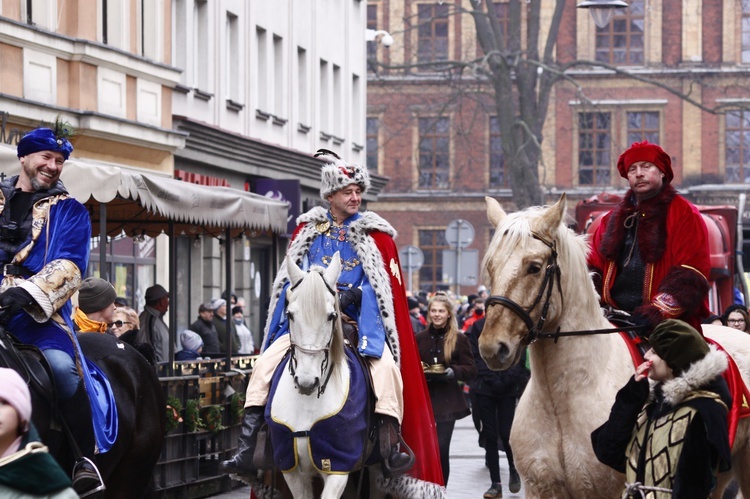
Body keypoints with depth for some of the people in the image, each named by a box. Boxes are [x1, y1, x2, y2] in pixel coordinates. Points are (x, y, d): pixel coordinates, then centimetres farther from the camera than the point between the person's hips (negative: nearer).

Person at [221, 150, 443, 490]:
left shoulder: (374, 233, 6)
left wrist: (349, 296, -19)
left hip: (360, 319, -2)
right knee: (265, 364, -17)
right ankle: (246, 450, -19)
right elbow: (293, 277, 13)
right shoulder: (308, 229, 13)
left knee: (386, 366, -30)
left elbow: (382, 282, -2)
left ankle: (391, 449, -29)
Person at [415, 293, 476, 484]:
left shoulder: (459, 339, 0)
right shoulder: (420, 338, 7)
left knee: (441, 448, -3)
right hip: (424, 399, 2)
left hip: (447, 401, -2)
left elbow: (471, 370, 0)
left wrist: (453, 371, -19)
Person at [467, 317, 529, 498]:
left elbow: (519, 360, -2)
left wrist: (506, 380, -13)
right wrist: (490, 379, -11)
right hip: (485, 387, 1)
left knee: (506, 433, -6)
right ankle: (495, 483, 8)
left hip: (509, 388, -1)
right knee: (490, 435, 2)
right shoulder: (478, 327, 3)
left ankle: (513, 469, 23)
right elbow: (476, 357, -1)